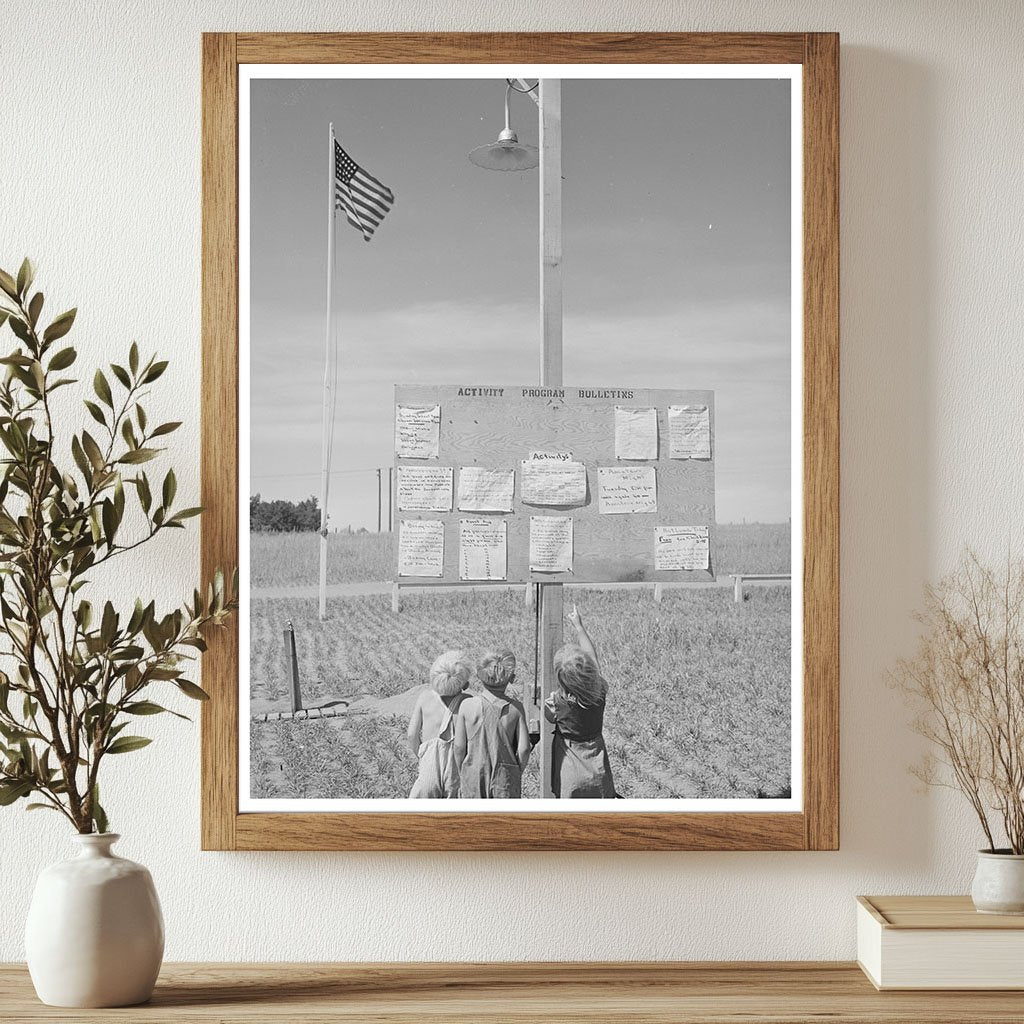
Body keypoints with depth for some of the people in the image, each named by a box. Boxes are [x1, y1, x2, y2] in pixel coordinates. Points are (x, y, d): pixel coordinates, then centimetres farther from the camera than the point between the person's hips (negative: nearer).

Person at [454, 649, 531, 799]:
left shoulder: (467, 705, -8)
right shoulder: (515, 708, -8)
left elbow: (459, 747, -4)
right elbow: (524, 749, -8)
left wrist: (461, 775, 11)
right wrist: (516, 774, 9)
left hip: (473, 777, 0)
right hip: (506, 779, 0)